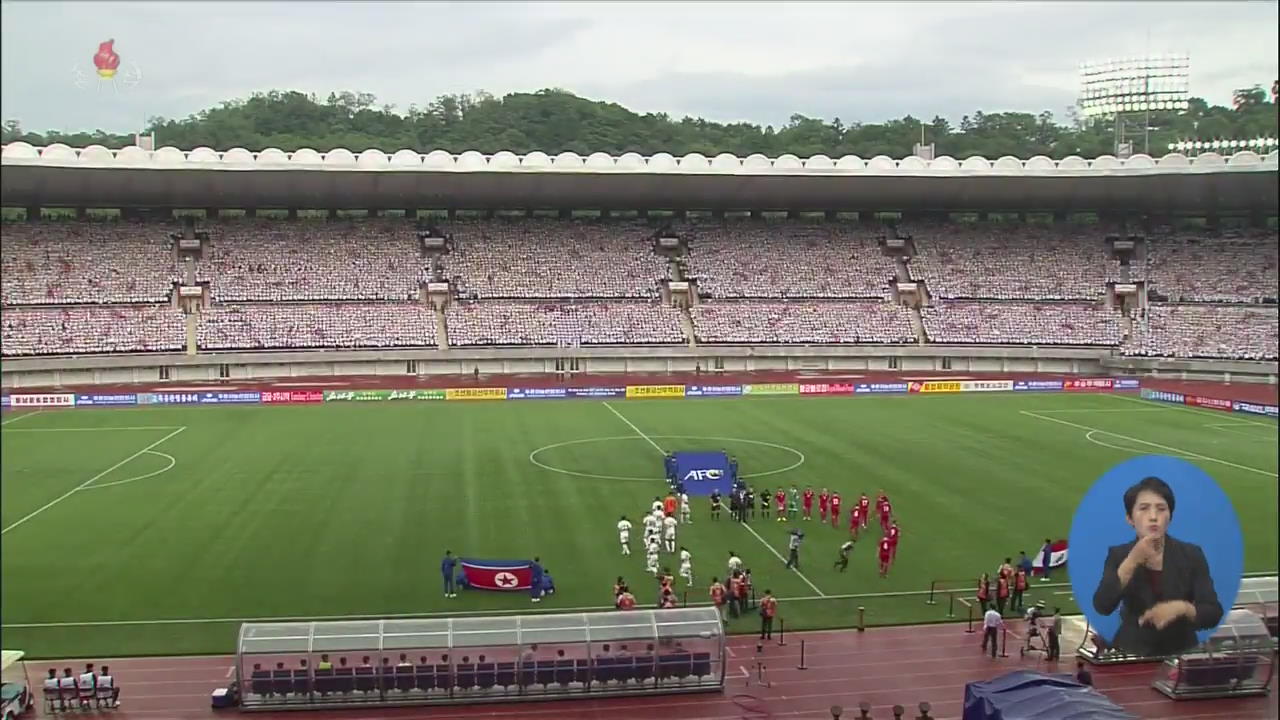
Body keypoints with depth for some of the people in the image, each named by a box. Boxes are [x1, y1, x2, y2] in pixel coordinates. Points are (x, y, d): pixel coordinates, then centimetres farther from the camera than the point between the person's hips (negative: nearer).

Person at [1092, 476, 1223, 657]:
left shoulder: (1191, 555, 0)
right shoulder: (1118, 555, -1)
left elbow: (1214, 614, -6)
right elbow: (1102, 606, -16)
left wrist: (1182, 608, -25)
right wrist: (1132, 561, -23)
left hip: (1180, 652, 1)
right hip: (1132, 653, -1)